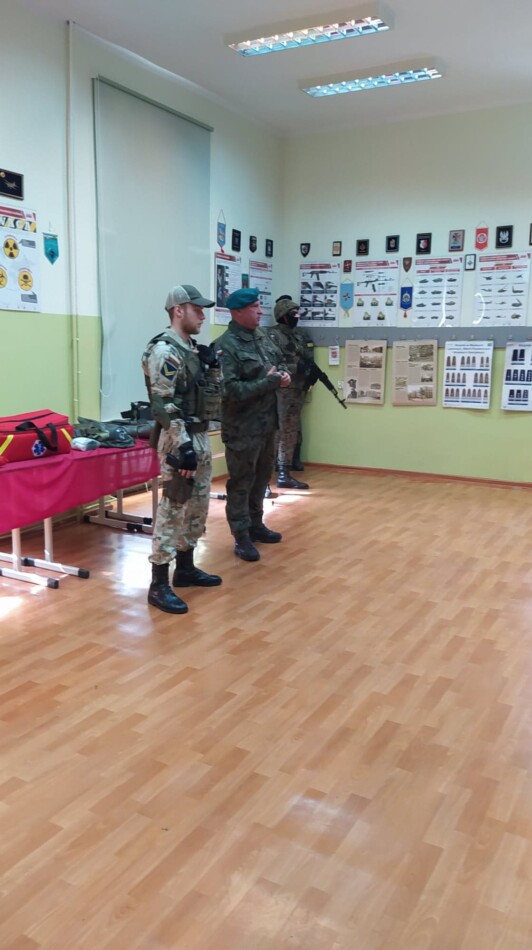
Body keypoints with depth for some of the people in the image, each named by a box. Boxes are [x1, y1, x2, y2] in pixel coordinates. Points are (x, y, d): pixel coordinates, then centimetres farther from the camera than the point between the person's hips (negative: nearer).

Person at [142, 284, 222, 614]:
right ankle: (159, 585, 1)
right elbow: (164, 406, -22)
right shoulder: (164, 351, -15)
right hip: (180, 440, -10)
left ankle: (185, 568, 29)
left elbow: (214, 396, 19)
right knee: (173, 510, -6)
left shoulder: (194, 349, 14)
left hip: (201, 437, 10)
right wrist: (183, 447, -25)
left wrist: (213, 367, 2)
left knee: (198, 506, 16)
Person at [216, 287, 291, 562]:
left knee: (262, 476, 19)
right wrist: (270, 382, -19)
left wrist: (283, 375, -5)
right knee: (241, 482, 2)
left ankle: (255, 524, 35)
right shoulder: (226, 346, -17)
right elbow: (232, 390, -25)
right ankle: (241, 537, 13)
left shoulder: (262, 336, 8)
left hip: (266, 422, 8)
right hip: (242, 427, -8)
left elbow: (278, 363, 20)